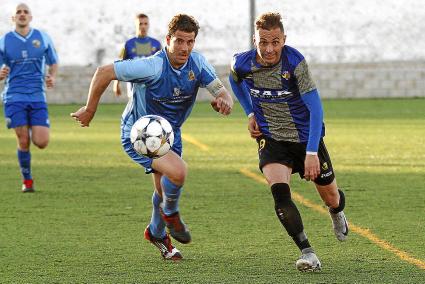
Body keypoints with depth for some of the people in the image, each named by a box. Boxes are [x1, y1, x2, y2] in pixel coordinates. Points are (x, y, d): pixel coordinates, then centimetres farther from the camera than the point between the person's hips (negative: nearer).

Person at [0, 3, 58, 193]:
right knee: (23, 141, -7)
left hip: (37, 97, 1)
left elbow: (53, 63, 17)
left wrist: (52, 77, -5)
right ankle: (27, 181, 11)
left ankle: (33, 131, 29)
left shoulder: (43, 38, 6)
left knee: (41, 143, -8)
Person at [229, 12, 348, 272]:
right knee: (280, 192, -26)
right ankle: (307, 252, -17)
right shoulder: (242, 64, -16)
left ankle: (337, 213, 52)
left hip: (306, 136, -1)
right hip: (271, 140, 1)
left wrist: (311, 152, -30)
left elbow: (316, 108, -25)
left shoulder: (295, 62, -26)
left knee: (331, 198, 14)